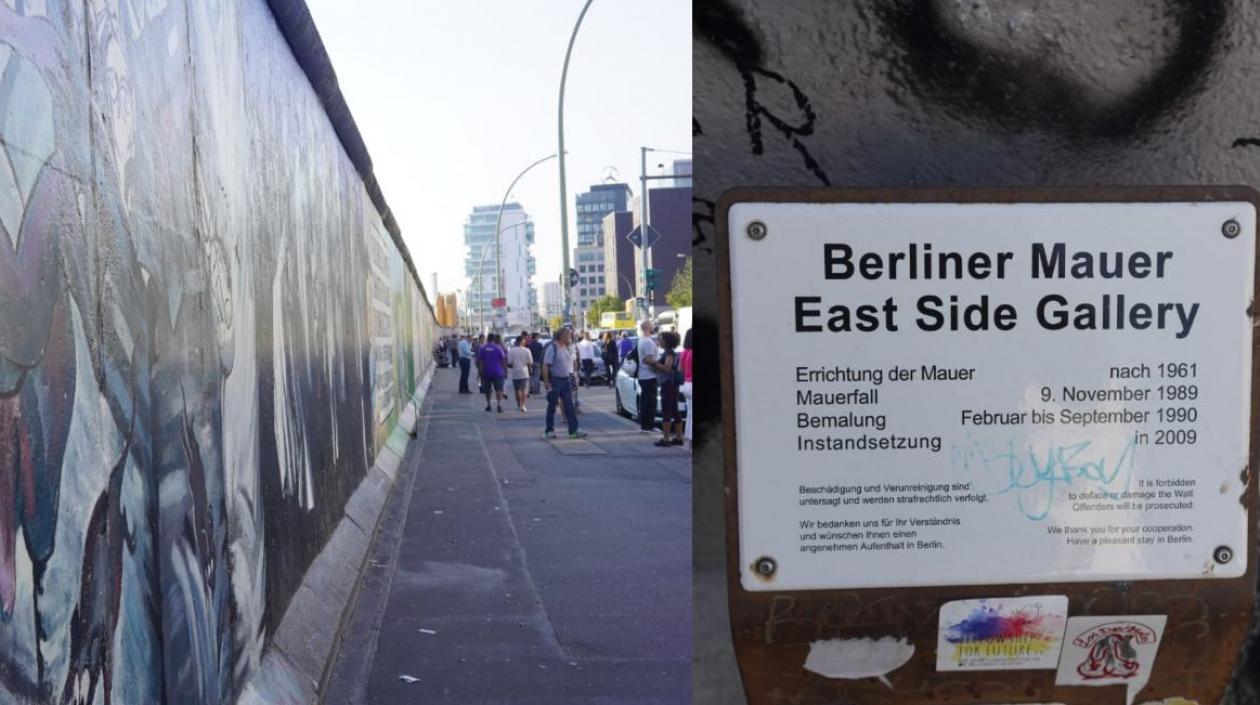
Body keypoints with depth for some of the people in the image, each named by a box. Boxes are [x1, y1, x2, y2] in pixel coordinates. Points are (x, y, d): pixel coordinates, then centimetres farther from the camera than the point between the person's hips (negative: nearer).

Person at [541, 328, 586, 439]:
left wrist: (571, 377, 13)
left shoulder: (568, 347, 10)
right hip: (555, 380, -6)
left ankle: (573, 430, 1)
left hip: (566, 380, 7)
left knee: (569, 406, 2)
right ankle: (549, 431, 14)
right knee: (552, 407, 4)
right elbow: (545, 366, -16)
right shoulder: (552, 347, -14)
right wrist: (546, 382, -19)